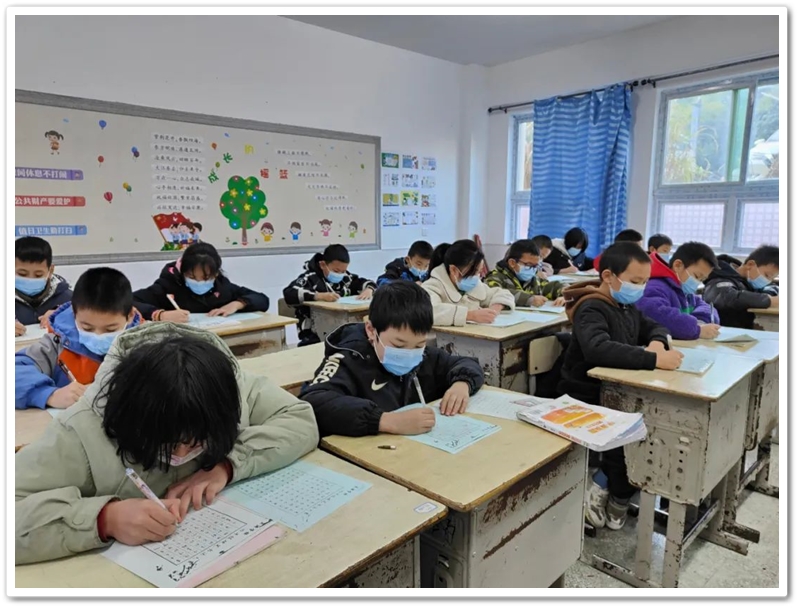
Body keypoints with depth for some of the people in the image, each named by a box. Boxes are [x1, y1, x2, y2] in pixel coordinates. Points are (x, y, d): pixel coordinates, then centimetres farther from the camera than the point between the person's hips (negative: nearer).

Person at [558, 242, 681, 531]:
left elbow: (655, 327, 19)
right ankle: (615, 499, -1)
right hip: (586, 400, -9)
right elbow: (599, 349, -34)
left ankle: (604, 486, 3)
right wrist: (654, 360, -37)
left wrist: (657, 342, -4)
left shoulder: (627, 306, 12)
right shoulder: (592, 309, -16)